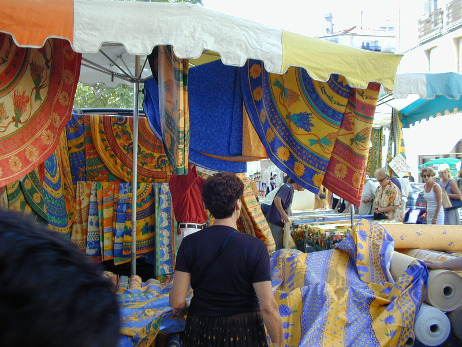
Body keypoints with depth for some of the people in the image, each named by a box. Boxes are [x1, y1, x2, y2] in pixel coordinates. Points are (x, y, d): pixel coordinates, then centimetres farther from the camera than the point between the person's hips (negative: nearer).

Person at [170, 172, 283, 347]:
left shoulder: (190, 243, -10)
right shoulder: (255, 247, -16)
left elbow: (177, 301, -9)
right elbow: (268, 307, -17)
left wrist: (179, 306, 14)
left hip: (200, 333, 2)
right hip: (243, 332, -1)